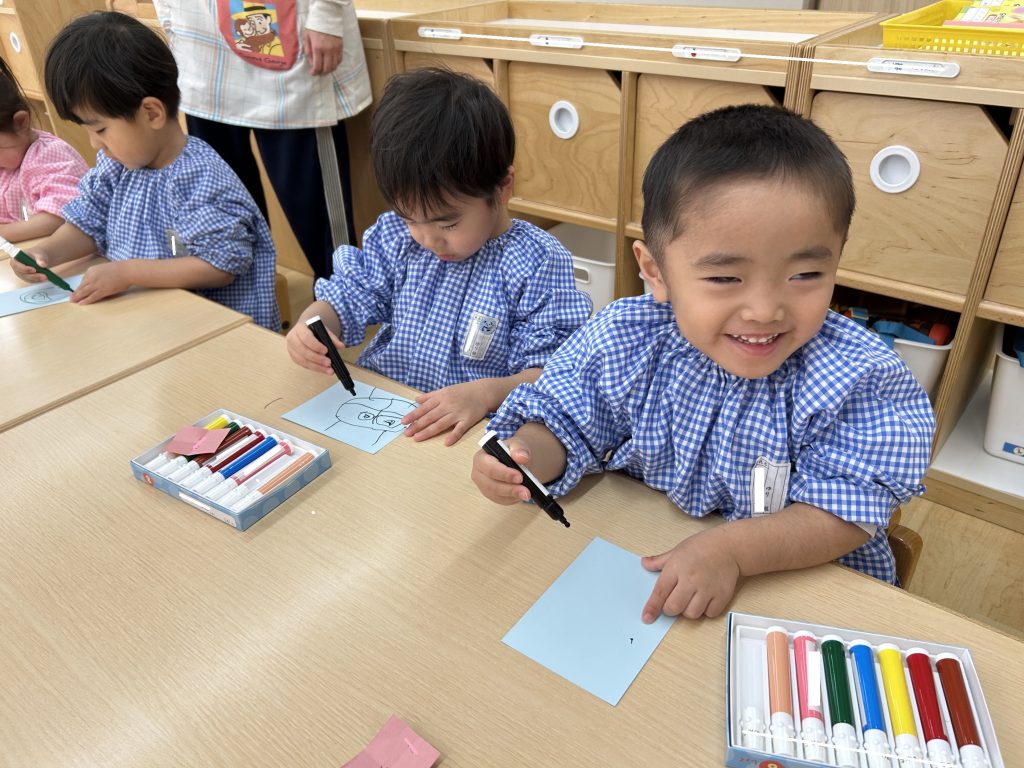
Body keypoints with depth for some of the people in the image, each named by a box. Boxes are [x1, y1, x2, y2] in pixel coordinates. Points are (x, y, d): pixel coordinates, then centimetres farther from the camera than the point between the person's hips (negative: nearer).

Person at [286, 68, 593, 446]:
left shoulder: (537, 263, -12)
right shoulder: (393, 235, 4)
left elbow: (551, 372, -13)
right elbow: (349, 296, 10)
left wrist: (487, 393, -31)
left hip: (467, 433, -3)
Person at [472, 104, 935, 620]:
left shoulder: (860, 379, -19)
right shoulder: (621, 341, -13)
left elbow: (846, 515, -18)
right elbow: (566, 422, -2)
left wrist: (730, 548, -32)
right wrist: (527, 454, -24)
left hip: (802, 580, -1)